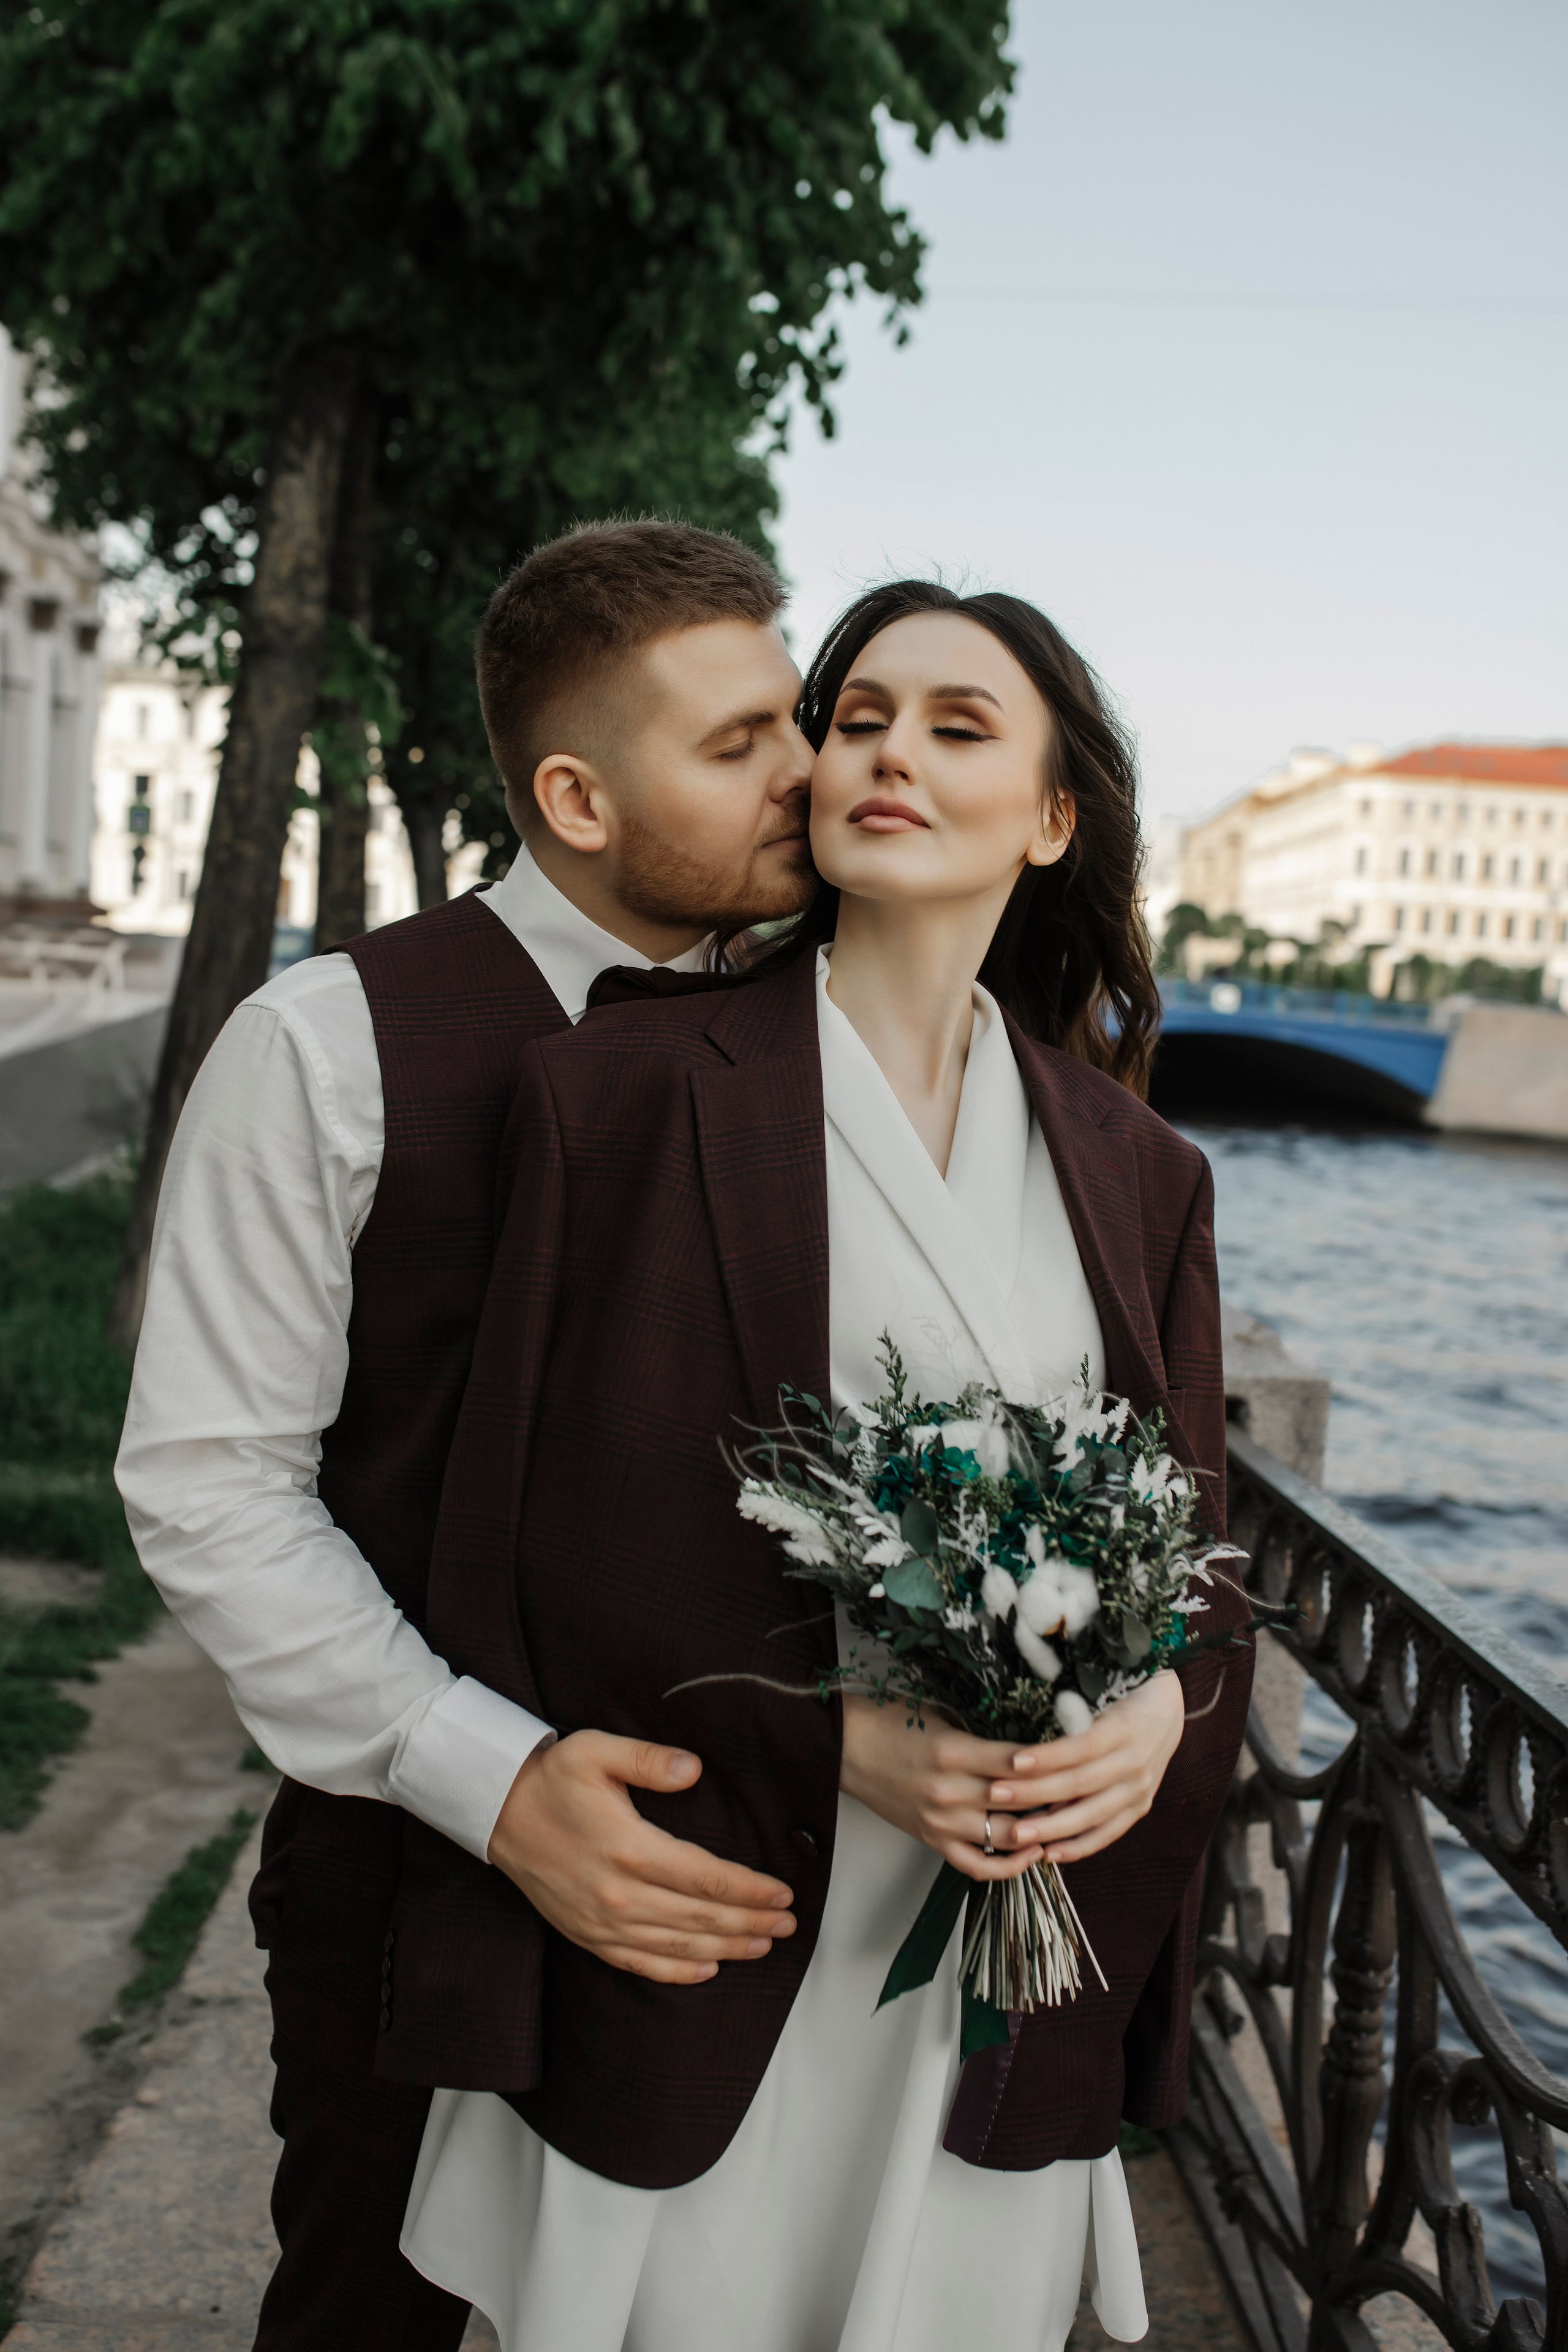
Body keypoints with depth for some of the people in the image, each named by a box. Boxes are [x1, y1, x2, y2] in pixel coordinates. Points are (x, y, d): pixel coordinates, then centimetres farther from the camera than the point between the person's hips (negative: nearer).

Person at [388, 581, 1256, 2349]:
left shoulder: (1133, 1173, 7)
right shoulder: (630, 1090, -5)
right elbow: (525, 1522, -7)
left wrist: (1160, 1718, -12)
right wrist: (837, 1739, -17)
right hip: (712, 1948, -3)